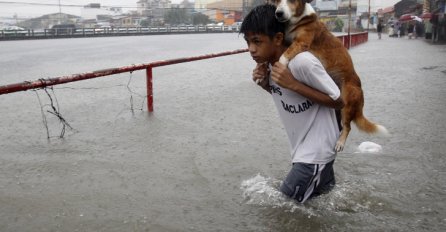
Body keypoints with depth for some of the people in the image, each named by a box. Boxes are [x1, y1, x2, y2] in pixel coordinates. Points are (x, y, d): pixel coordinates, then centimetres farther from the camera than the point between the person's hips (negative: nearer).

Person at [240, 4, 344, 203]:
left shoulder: (303, 62, -27)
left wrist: (293, 84, -28)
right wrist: (266, 84, -7)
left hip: (316, 151, -8)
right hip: (301, 149, 8)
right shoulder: (267, 64, -2)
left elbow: (338, 102, -19)